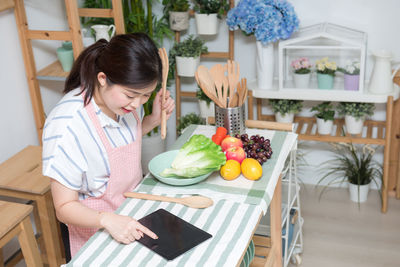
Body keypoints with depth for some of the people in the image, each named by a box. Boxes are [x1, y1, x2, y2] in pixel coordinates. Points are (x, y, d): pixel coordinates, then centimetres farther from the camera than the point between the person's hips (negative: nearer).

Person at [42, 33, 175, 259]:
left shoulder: (126, 96, -12)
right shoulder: (66, 125, -32)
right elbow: (65, 208, -25)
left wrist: (155, 119, -8)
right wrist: (108, 220, -43)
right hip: (97, 230, -6)